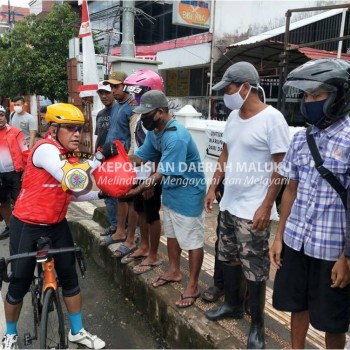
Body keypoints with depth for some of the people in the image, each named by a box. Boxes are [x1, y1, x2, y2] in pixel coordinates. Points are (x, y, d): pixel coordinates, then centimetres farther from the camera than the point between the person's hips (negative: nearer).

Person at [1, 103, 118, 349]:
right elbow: (73, 181, -34)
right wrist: (99, 156, -30)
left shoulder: (72, 157, 2)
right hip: (27, 227, -7)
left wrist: (101, 194, -3)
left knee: (70, 277, 11)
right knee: (20, 283, 8)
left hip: (57, 225, 7)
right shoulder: (45, 149, -22)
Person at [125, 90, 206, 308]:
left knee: (192, 240, 4)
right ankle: (174, 271, 42)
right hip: (171, 191, 10)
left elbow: (162, 174, -30)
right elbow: (140, 157, 3)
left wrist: (136, 190, -31)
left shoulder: (176, 137, -31)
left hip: (188, 194, -9)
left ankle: (193, 286, 20)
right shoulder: (154, 130, -2)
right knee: (172, 233, 22)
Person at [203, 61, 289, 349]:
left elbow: (281, 166, -15)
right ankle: (233, 305, 41)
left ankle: (258, 325, 24)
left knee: (254, 270, 4)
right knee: (229, 259, 20)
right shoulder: (233, 117, 8)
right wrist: (213, 188, 13)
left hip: (253, 209, -8)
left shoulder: (272, 118, -15)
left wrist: (266, 206, -17)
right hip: (229, 204, 8)